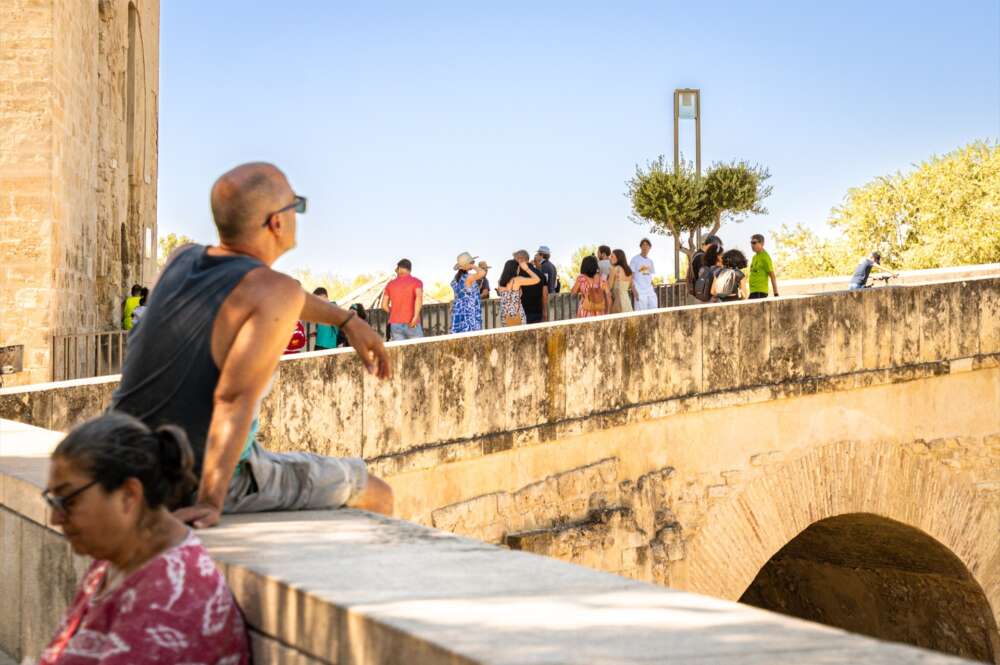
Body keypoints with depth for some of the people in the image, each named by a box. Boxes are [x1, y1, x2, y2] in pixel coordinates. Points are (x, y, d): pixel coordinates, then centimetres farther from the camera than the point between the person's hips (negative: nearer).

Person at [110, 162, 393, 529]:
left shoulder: (182, 258, 2)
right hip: (214, 480, -7)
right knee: (376, 496, 11)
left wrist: (348, 320, 25)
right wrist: (209, 503, -33)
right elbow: (235, 398, -32)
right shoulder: (277, 293, -20)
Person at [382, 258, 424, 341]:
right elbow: (419, 297, -21)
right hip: (412, 325, -3)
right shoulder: (416, 282, -2)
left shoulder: (390, 284, 8)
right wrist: (415, 317, -23)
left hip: (396, 325, 3)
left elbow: (384, 305, 8)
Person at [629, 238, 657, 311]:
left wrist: (654, 290, 11)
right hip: (640, 292, -6)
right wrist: (635, 291, -15)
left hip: (651, 293, 6)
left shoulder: (650, 261, 17)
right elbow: (631, 277, -6)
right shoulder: (635, 259, -2)